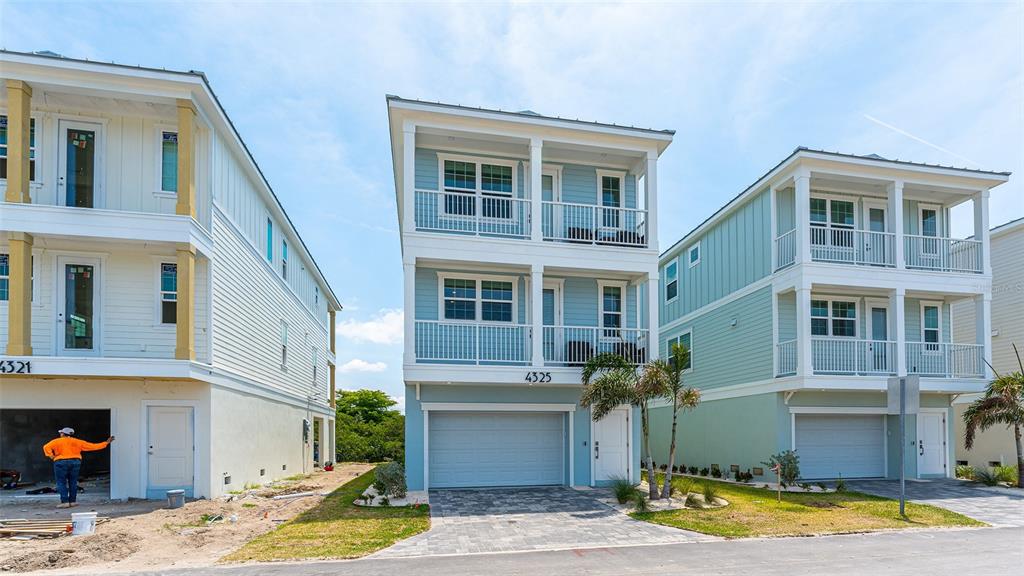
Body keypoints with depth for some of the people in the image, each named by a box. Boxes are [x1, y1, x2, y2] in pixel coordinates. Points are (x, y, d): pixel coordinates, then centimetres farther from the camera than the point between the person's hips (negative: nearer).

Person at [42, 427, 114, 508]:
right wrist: (106, 443, 17)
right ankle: (72, 501, 12)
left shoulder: (57, 441, 2)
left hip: (61, 463, -4)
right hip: (75, 462, 4)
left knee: (61, 483, 2)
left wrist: (51, 456, -8)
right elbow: (93, 446, 11)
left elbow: (46, 447, -15)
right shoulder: (77, 442, 11)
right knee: (73, 482, 10)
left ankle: (65, 502, -2)